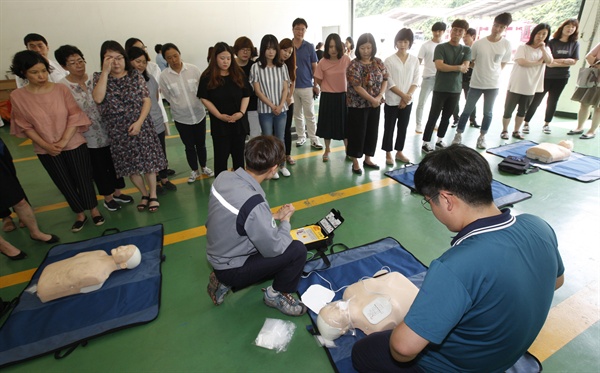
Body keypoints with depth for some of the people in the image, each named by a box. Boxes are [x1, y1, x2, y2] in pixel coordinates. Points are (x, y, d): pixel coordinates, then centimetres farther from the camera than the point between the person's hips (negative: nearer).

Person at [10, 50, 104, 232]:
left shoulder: (61, 89, -7)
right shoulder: (17, 96, -5)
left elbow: (74, 116, -8)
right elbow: (25, 125, -2)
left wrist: (64, 141, -15)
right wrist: (46, 145, -13)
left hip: (74, 144, -1)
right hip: (46, 150, 1)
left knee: (84, 179, 8)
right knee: (65, 184, 12)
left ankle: (94, 209, 27)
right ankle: (80, 214, 29)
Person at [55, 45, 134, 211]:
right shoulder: (62, 86, -10)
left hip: (109, 131, 3)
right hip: (89, 136, -3)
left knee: (115, 163, 13)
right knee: (99, 168, 10)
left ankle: (117, 192, 33)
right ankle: (108, 198, 28)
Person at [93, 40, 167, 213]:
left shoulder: (135, 75, -1)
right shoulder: (99, 77, 1)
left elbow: (147, 101, -5)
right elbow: (98, 98, -17)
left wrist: (139, 122, -16)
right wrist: (105, 72, -17)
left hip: (141, 126, -1)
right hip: (118, 131, 2)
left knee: (148, 161, 3)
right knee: (129, 165, 10)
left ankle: (153, 195, 20)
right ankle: (144, 194, 29)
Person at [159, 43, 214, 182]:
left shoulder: (193, 69, -8)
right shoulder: (164, 76, -8)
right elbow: (168, 97, 0)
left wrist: (197, 105, -1)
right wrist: (180, 107, -1)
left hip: (199, 114, 0)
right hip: (181, 118, 0)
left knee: (201, 144, 14)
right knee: (189, 146, 11)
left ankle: (204, 167, 35)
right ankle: (194, 171, 31)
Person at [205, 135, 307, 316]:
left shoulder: (224, 177, -12)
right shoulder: (253, 204, -35)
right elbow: (274, 249, -23)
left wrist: (272, 216, 2)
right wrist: (285, 220, -7)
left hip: (217, 255, 8)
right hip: (231, 269, -8)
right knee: (297, 250, -12)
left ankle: (225, 282, 20)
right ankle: (276, 294, 13)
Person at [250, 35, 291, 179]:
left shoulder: (282, 66, 3)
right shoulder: (256, 67, -6)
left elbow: (285, 88, 1)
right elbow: (257, 91, -8)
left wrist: (280, 106, -13)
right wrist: (272, 106, -12)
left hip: (282, 110, 3)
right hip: (265, 110, -2)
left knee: (280, 139, 11)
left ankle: (282, 165, 25)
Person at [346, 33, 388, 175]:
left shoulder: (378, 63, 4)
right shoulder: (354, 65, -12)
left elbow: (385, 80, 5)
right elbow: (357, 87, -18)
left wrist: (379, 97, -11)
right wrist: (372, 99, -16)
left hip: (375, 104, 6)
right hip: (358, 105, -5)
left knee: (372, 131, 12)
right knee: (358, 133, 1)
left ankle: (368, 159, 27)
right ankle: (355, 162, 13)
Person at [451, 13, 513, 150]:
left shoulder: (506, 44, -3)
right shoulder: (478, 43, -5)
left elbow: (503, 64, 7)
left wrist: (492, 74, 3)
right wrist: (482, 70, 3)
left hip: (493, 84, 1)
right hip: (476, 83, -1)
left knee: (488, 113, 7)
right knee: (467, 110, 2)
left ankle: (481, 137, 20)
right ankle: (458, 135, 14)